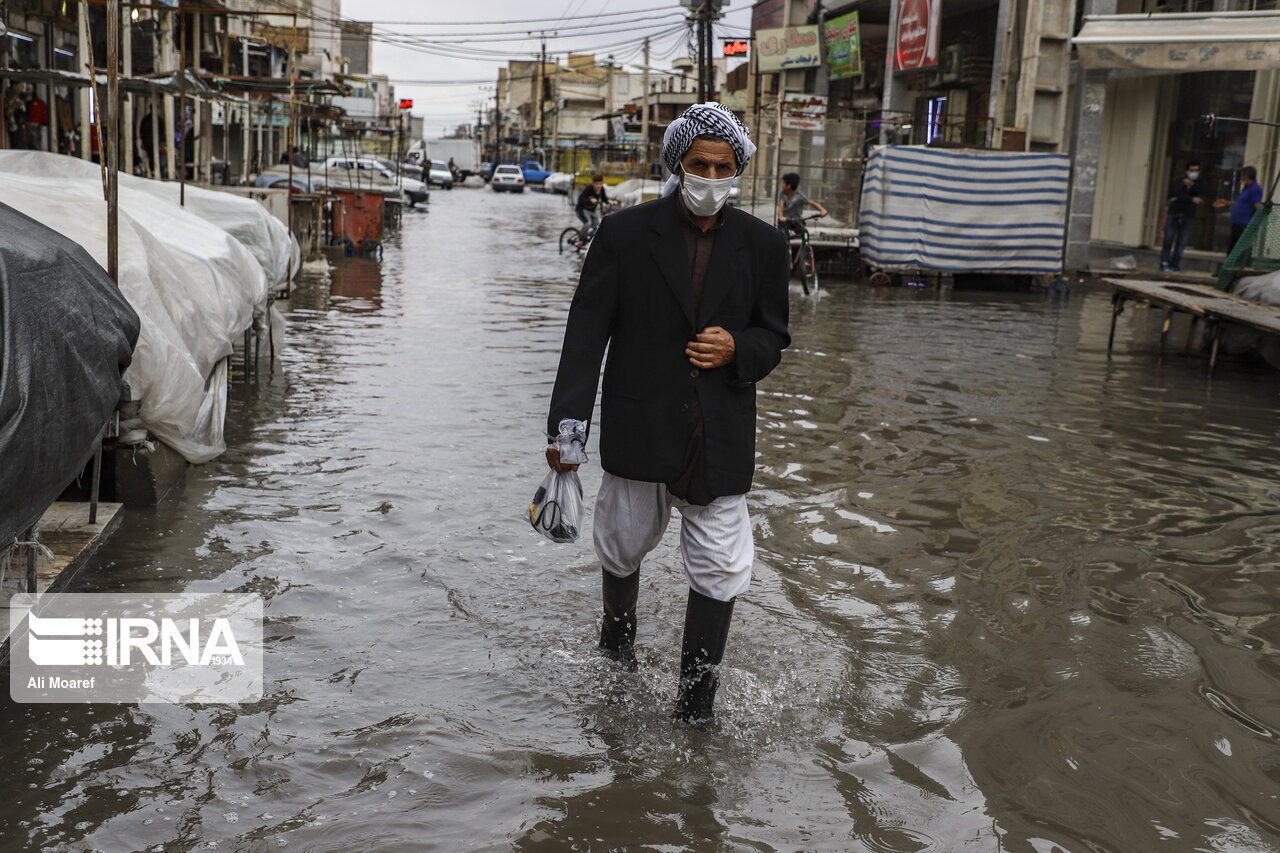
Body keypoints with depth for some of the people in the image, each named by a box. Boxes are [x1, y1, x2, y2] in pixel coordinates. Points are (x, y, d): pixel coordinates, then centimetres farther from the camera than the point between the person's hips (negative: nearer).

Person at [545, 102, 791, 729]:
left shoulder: (762, 245, 3)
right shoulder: (623, 235, -4)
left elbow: (773, 336, 11)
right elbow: (586, 334, -7)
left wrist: (738, 350, -13)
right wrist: (566, 425, -15)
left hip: (721, 440, 1)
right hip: (638, 433, -1)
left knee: (719, 571, 1)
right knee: (623, 549, 19)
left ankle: (695, 705, 17)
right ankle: (615, 647, 49)